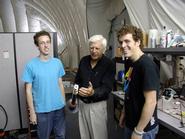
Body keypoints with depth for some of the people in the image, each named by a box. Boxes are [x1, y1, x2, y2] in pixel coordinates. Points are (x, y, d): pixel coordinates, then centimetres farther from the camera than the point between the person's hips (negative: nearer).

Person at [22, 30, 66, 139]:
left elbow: (60, 84, 7)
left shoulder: (57, 62, -1)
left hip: (59, 108, 3)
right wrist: (32, 112, -8)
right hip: (42, 110, -3)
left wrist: (64, 103, 8)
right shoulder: (31, 65, -12)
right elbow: (28, 90, -8)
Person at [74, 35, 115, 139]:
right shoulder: (84, 60, 2)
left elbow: (107, 87, -21)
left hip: (97, 105, -5)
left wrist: (93, 92, -38)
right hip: (82, 103, 5)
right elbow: (77, 80, 13)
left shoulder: (109, 64, -14)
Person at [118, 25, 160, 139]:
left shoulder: (147, 65, -25)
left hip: (143, 128, -8)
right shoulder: (129, 62, 1)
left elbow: (151, 102, -25)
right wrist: (124, 113, 14)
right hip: (130, 123, 8)